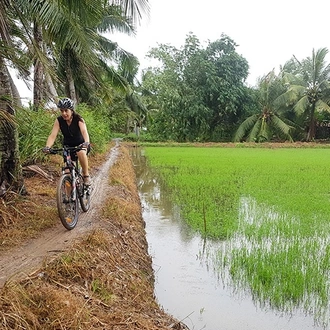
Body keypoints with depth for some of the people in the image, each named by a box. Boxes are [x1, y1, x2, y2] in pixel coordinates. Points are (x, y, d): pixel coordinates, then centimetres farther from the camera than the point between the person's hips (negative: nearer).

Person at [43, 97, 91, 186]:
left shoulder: (78, 119, -22)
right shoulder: (59, 120, -15)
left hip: (80, 144, -3)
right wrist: (47, 147, -42)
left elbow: (84, 132, -38)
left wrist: (86, 143, -59)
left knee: (81, 153, -36)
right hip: (68, 146, 3)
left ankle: (86, 175, -19)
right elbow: (53, 135, -23)